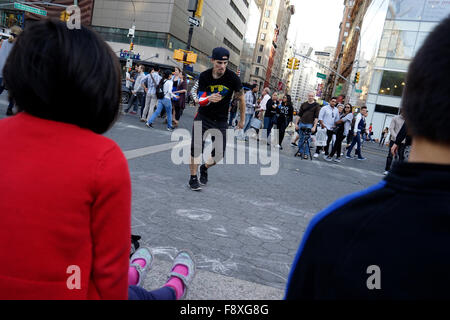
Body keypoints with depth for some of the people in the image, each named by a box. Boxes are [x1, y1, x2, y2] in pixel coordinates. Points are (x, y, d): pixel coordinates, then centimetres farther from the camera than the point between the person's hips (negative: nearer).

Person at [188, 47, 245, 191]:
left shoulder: (233, 78, -14)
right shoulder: (204, 76, -10)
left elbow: (241, 98, 0)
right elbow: (200, 100, -10)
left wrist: (242, 119, 7)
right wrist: (209, 99, -35)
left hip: (221, 120, 0)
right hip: (203, 117, 0)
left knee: (219, 153, -1)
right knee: (196, 148, -7)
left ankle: (204, 168, 31)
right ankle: (193, 178, 12)